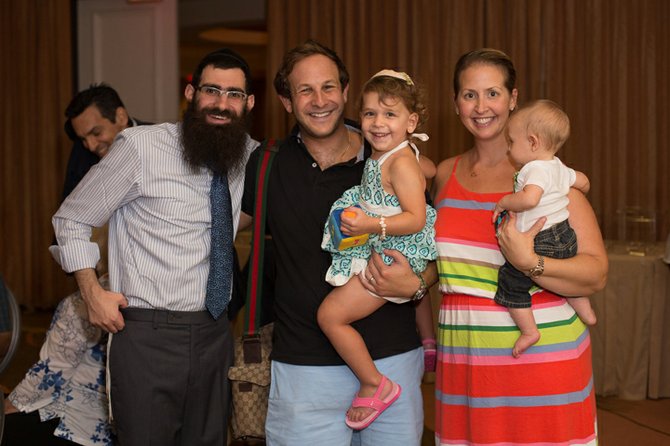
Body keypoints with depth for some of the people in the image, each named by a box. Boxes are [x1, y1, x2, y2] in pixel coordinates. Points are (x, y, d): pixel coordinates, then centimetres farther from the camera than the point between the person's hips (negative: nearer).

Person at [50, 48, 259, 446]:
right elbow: (72, 219, -1)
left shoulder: (251, 155, 4)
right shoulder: (141, 147, -9)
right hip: (148, 334, -5)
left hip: (215, 334, 5)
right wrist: (93, 292, -9)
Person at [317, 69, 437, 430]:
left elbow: (416, 218, -27)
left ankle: (374, 385, -1)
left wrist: (371, 224, -37)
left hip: (393, 257, -11)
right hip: (379, 252, 11)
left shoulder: (401, 163, -22)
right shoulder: (379, 157, 6)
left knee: (331, 314, -12)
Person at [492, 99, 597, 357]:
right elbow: (583, 182, 28)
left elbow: (528, 199, -37)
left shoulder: (536, 169, -19)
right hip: (565, 237, 9)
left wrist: (503, 203, -19)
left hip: (542, 244, -9)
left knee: (510, 281, 1)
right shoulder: (559, 168, 11)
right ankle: (586, 313, 43)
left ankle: (529, 331, 1)